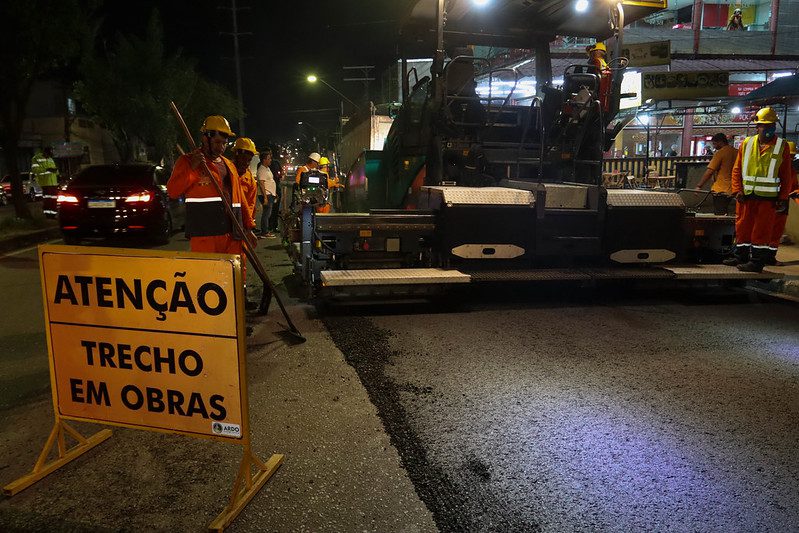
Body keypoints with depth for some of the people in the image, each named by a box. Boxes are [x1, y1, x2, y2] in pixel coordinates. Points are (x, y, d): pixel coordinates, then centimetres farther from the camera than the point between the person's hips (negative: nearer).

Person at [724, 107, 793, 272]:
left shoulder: (781, 146, 3)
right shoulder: (746, 144, 6)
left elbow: (786, 175, 4)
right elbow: (737, 170, 7)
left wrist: (783, 197, -3)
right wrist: (737, 190, -4)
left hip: (767, 197, -2)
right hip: (746, 196, 2)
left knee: (762, 230, 1)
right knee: (742, 227, 9)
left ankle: (757, 261, 6)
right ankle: (741, 256, 21)